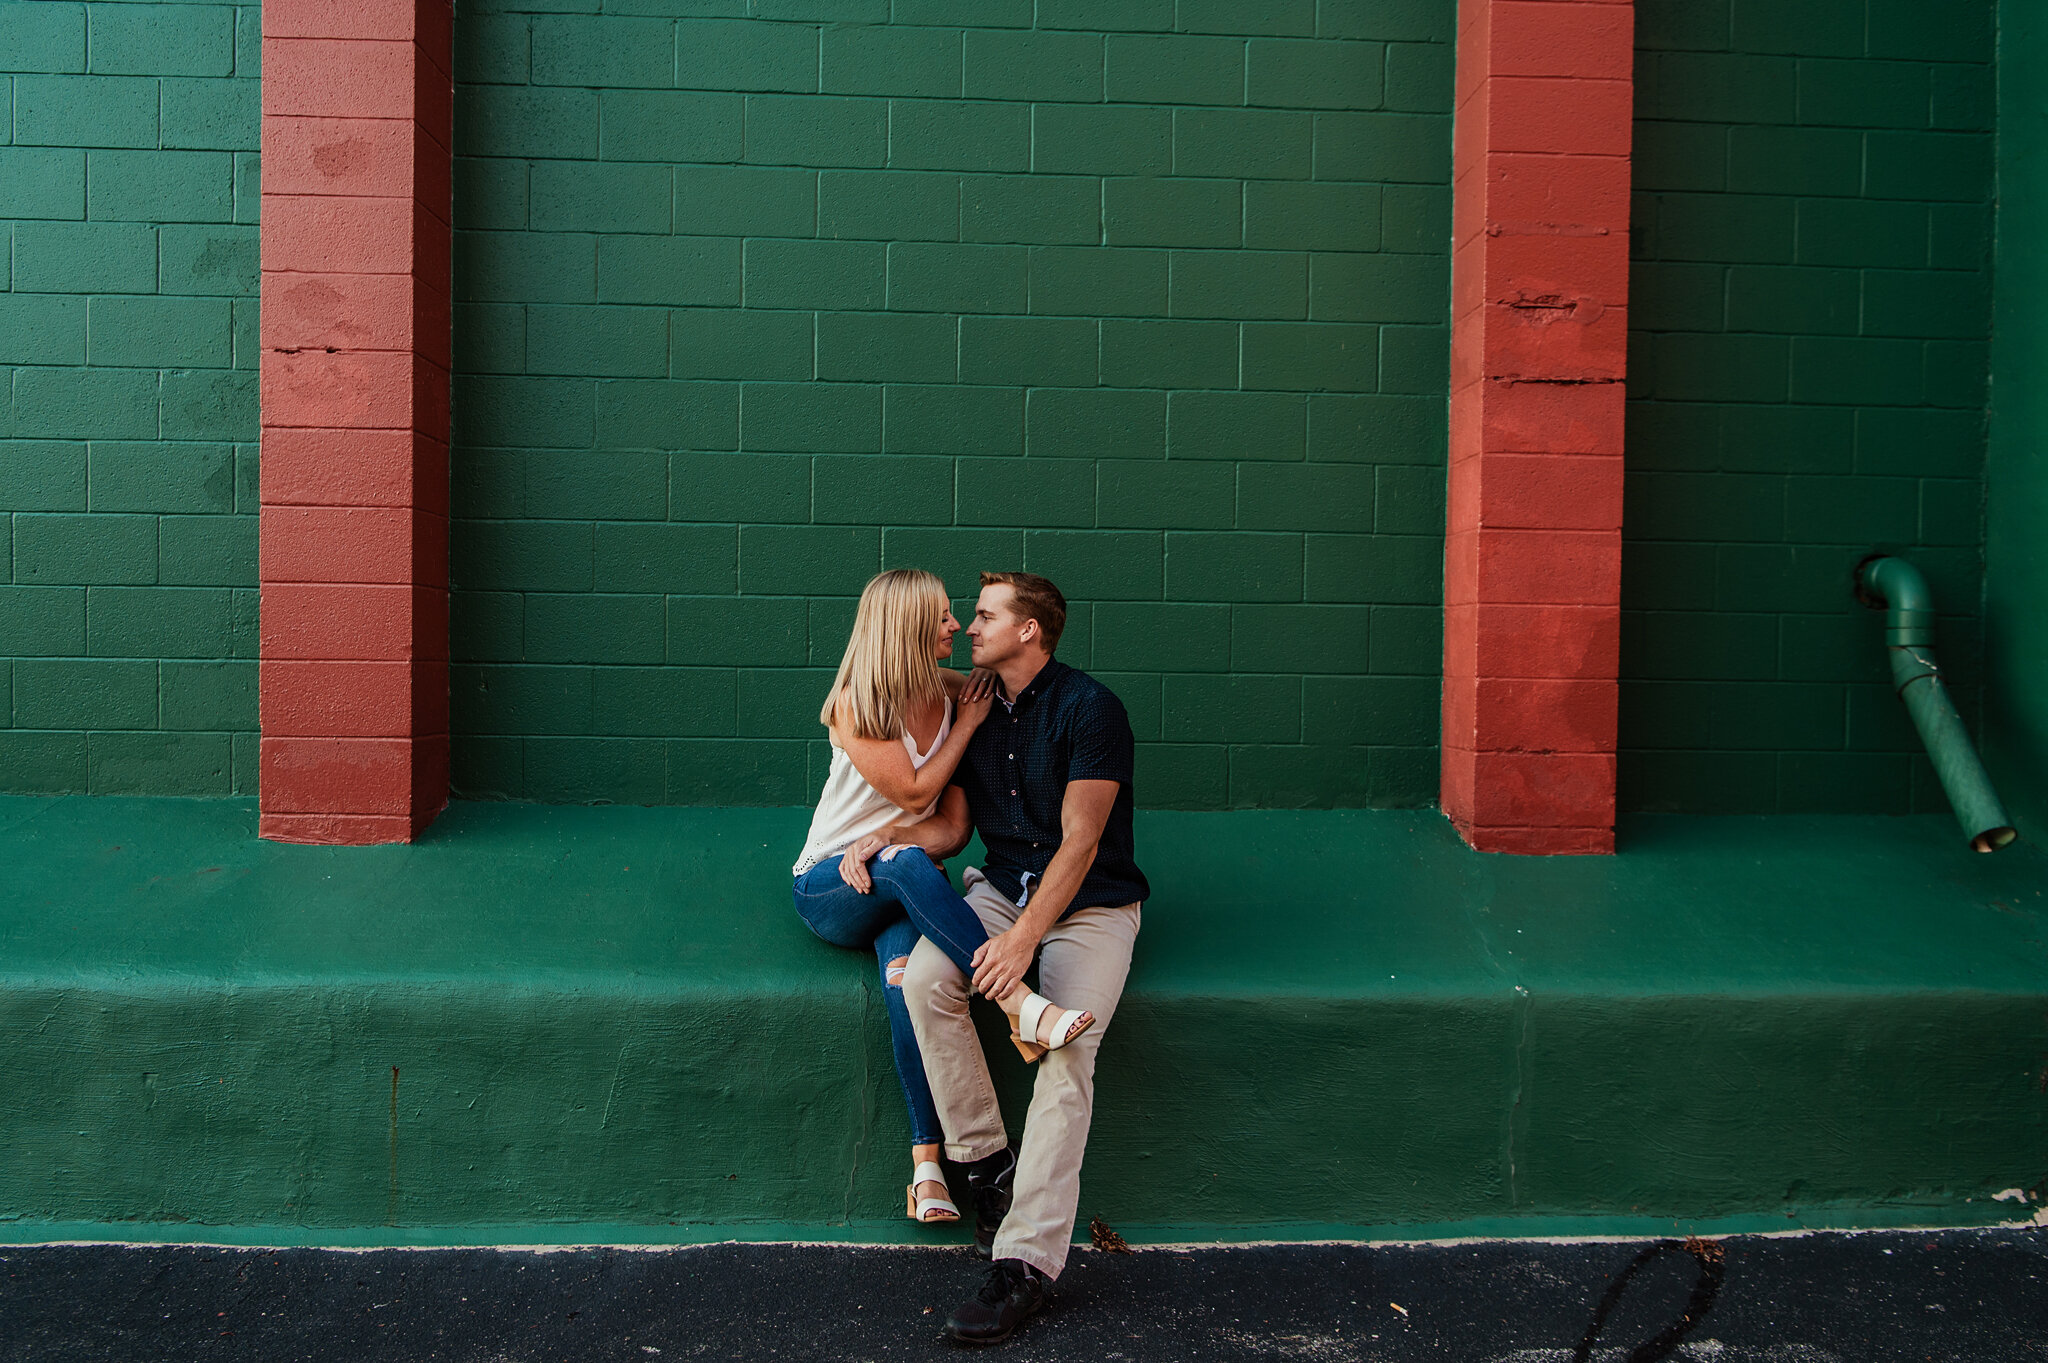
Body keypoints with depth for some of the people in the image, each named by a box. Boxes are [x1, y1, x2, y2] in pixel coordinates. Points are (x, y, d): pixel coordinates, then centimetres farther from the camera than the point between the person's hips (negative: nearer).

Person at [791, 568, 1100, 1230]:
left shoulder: (949, 693, 4)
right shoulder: (854, 706, -10)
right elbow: (914, 792, -15)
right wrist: (967, 724, -8)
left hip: (900, 892, 3)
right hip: (829, 889, -3)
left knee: (907, 974, -33)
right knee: (909, 864, -39)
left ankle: (926, 1162, -39)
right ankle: (1024, 1007, -45)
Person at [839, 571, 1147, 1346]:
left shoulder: (1089, 708, -11)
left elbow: (1080, 843, -17)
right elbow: (950, 827, 12)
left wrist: (1023, 938, -26)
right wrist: (889, 835, -10)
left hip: (1091, 901, -5)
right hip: (1002, 886, 5)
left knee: (1067, 1050, -27)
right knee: (924, 978, -26)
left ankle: (1026, 1261, -27)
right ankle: (986, 1159, -10)